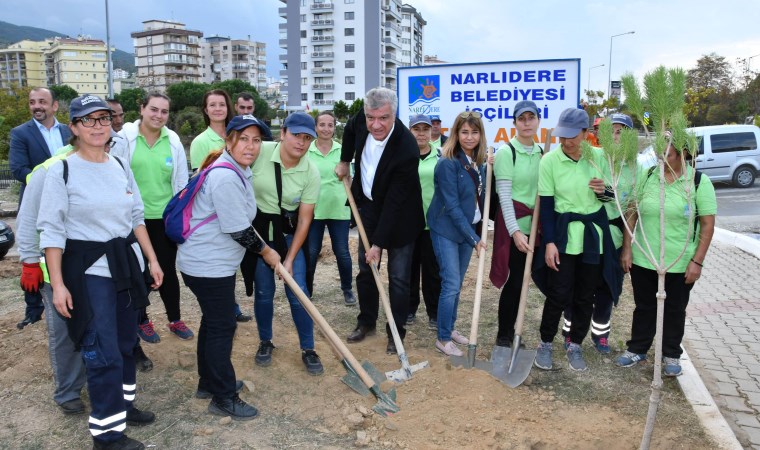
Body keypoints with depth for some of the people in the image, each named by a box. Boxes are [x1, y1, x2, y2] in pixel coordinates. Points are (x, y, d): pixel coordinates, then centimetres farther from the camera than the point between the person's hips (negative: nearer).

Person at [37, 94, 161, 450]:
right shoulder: (61, 171, -9)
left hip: (127, 265, 6)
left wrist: (152, 260, 10)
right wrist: (58, 284, -13)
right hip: (89, 271, -5)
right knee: (104, 353, -5)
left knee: (125, 343, 15)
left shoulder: (121, 167, 7)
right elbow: (51, 231, -10)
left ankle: (123, 403, 34)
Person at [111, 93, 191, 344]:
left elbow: (182, 181, 5)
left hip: (165, 217, 2)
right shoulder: (125, 138, -8)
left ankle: (175, 320, 27)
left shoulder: (173, 141, 0)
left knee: (167, 270, 12)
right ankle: (142, 321, 30)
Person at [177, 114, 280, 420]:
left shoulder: (238, 170, 9)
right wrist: (265, 251, -7)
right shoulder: (225, 178, -24)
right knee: (222, 327, -1)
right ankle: (224, 398, 12)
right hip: (209, 265, -11)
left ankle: (208, 383, 37)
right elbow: (238, 230, -21)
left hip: (212, 261, 11)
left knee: (213, 322, 20)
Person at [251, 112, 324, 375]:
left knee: (298, 291, -2)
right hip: (255, 230, 0)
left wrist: (290, 259, -11)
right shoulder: (259, 152, -17)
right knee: (263, 291, 6)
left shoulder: (311, 173, -13)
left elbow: (304, 220, -9)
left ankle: (308, 349, 14)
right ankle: (265, 342, 28)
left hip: (289, 233, 1)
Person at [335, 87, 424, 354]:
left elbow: (394, 202, -29)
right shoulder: (362, 121, -16)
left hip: (398, 216, -5)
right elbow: (350, 130, 13)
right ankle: (366, 321, 31)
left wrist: (378, 242, -25)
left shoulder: (407, 150, -32)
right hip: (368, 207, 6)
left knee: (398, 277, 3)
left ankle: (396, 331, 18)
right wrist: (344, 161, 11)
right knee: (365, 270, 14)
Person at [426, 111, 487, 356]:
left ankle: (450, 328, 30)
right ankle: (443, 339, 8)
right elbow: (452, 205, -20)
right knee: (451, 285, -6)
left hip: (468, 229, 7)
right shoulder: (448, 163, -18)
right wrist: (474, 238, -19)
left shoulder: (477, 162, 3)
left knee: (457, 283, 15)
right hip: (446, 229, -7)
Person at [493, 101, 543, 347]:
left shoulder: (541, 152, 10)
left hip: (534, 226, 6)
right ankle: (503, 335, 13)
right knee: (516, 279, -3)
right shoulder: (506, 152, -8)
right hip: (513, 226, -5)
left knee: (520, 279, 10)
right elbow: (504, 196, -12)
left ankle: (511, 330, 25)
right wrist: (515, 231, -18)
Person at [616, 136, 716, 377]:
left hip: (680, 263, -2)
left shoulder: (700, 182, -8)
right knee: (644, 307, 15)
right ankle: (637, 349, 31)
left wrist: (697, 261, -11)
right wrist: (627, 248, -1)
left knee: (675, 310, 13)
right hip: (642, 259, 2)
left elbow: (707, 224, -7)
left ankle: (671, 355, 31)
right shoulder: (646, 177, -1)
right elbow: (632, 214, 4)